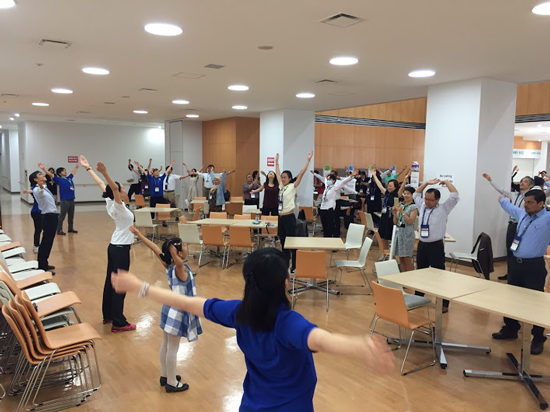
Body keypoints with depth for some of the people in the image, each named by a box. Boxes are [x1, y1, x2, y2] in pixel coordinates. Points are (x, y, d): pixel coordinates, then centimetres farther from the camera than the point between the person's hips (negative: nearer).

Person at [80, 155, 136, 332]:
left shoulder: (110, 203, 2)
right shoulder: (118, 206, -20)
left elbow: (101, 184, 10)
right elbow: (113, 187, -38)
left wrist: (89, 169, 19)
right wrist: (104, 172, -53)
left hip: (114, 246, 9)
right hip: (121, 249, -9)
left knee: (110, 281, 16)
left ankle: (108, 315, 29)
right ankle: (119, 323, 4)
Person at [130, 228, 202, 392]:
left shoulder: (168, 265, -5)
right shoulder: (181, 269, -26)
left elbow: (154, 248, -2)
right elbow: (178, 262, -51)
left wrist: (138, 234, 2)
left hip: (170, 308, 8)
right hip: (178, 312, -8)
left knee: (166, 345, 19)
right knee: (173, 348, 3)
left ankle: (165, 376, 35)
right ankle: (172, 383, 16)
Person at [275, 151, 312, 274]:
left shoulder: (293, 187, -6)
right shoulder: (281, 186, 10)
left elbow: (301, 173, -12)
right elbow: (277, 173, 23)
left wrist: (308, 160, -15)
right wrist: (277, 161, 29)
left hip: (289, 218, -7)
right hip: (281, 217, 7)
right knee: (283, 243, 12)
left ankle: (294, 266, 9)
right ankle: (285, 265, 21)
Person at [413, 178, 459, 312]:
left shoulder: (443, 209, -4)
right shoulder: (422, 207, 10)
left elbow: (455, 196, -13)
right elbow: (415, 195, 25)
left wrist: (446, 182, -3)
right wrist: (426, 183, 17)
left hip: (436, 246, -5)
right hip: (422, 245, 6)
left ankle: (444, 304, 5)